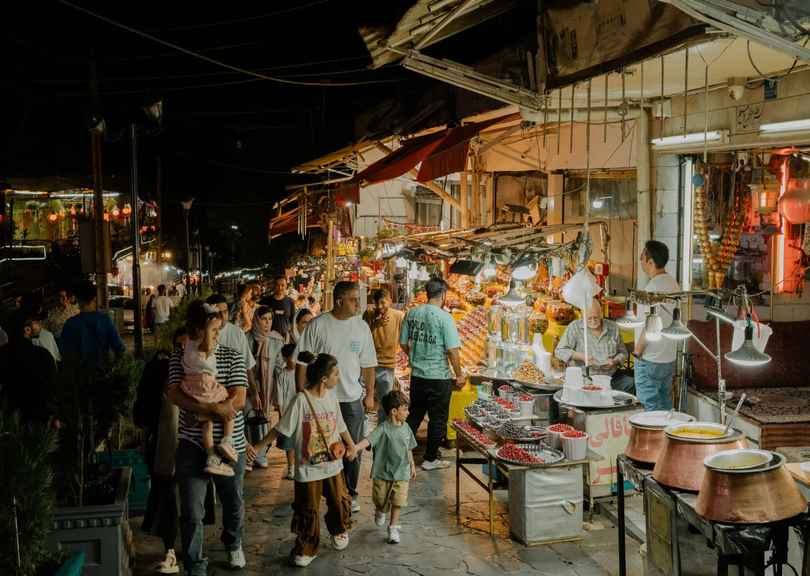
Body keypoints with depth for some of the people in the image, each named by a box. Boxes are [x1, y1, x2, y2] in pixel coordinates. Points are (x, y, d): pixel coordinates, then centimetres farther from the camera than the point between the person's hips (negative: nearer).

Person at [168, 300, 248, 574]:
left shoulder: (233, 357, -3)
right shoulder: (179, 358, 0)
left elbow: (237, 400, -13)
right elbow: (176, 396, -14)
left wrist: (200, 416, -20)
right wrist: (215, 407, -26)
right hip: (191, 447, 0)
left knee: (233, 504, 20)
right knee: (191, 514, 2)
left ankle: (233, 544, 49)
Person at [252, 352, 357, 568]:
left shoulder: (331, 397, -2)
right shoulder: (301, 400, -19)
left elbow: (340, 425, 13)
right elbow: (280, 429, -15)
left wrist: (351, 445, 24)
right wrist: (256, 447, -17)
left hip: (333, 464, 5)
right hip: (308, 468, -5)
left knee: (340, 502, 15)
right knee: (307, 511, 7)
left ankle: (339, 530, 45)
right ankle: (306, 548, 27)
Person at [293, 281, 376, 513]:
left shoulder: (361, 326, 2)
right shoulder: (318, 325, -8)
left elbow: (367, 364, 9)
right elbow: (302, 362, -4)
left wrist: (370, 394, 8)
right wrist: (301, 394, -6)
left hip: (352, 399, 3)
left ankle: (350, 494, 24)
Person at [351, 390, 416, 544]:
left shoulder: (406, 428, 1)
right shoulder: (383, 429, -18)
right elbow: (369, 439, -33)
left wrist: (412, 465, 21)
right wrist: (353, 448, -48)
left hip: (401, 473, 3)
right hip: (383, 472, -3)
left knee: (397, 501, -2)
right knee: (381, 500, 13)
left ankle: (393, 528, 12)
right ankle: (380, 512, 47)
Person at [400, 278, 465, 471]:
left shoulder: (411, 313, 1)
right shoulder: (444, 317, -16)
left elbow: (403, 343, 9)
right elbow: (452, 350, -17)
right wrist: (459, 375, -4)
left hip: (417, 375, 5)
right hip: (439, 377, -5)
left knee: (414, 415, 19)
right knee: (438, 419, 10)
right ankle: (430, 459, 18)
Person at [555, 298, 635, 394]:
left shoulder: (613, 327, 13)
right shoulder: (574, 327, 3)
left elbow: (623, 352, 22)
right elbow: (560, 351, -2)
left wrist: (614, 362, -1)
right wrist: (582, 356, -16)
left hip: (612, 376, 4)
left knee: (632, 384, -24)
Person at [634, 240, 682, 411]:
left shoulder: (653, 287, -20)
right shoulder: (673, 283, 9)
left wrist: (637, 351, -13)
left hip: (650, 360, -9)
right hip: (669, 357, 9)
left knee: (651, 407, -1)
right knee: (665, 404, 17)